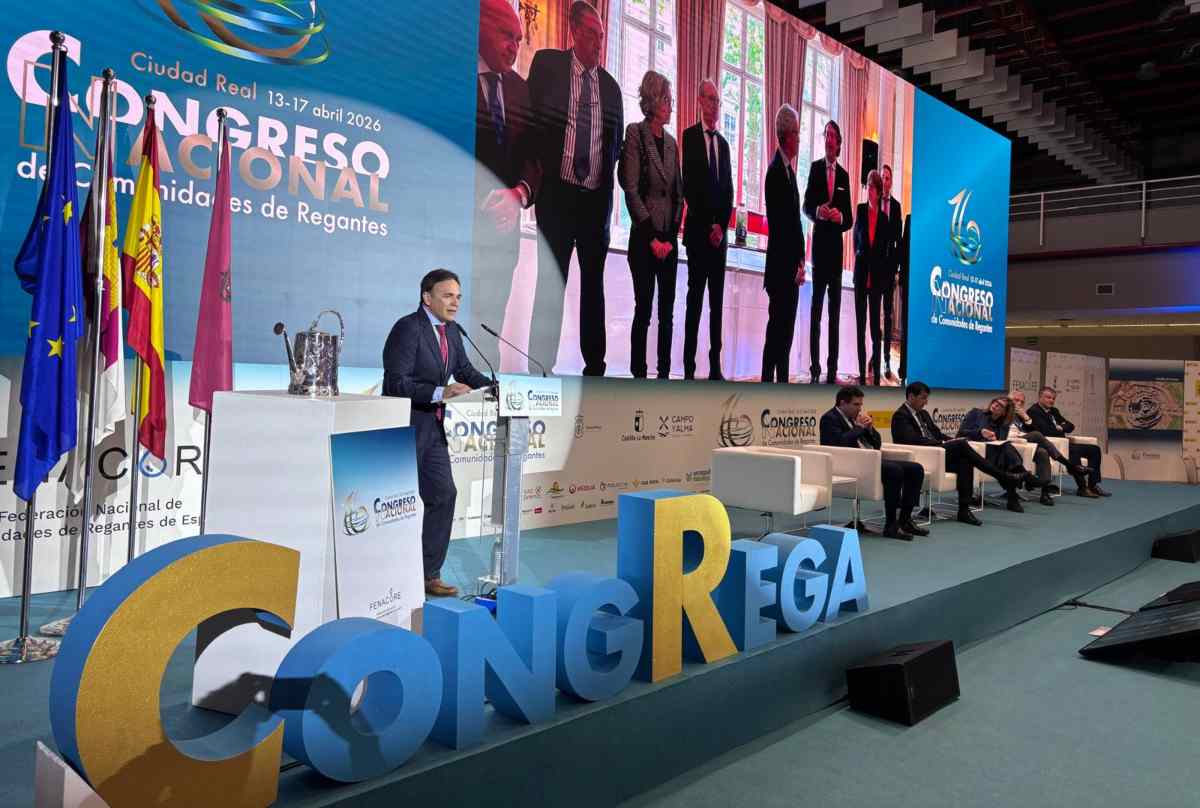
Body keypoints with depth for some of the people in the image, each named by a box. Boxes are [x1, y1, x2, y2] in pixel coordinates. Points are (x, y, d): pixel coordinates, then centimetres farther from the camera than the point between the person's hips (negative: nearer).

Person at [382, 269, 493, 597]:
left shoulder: (451, 330, 8)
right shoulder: (408, 328, -17)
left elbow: (464, 369, 18)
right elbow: (397, 382, -23)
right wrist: (441, 393, -33)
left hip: (432, 428, 9)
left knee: (443, 495, 9)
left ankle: (429, 574, 21)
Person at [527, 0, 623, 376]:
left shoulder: (610, 85, 13)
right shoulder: (547, 63, 3)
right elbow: (529, 119, 2)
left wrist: (606, 174, 5)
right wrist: (536, 173, -6)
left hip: (597, 197, 4)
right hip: (557, 193, -3)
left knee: (594, 284, 9)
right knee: (551, 282, -3)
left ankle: (594, 366, 17)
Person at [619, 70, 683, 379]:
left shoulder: (671, 141, 14)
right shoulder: (636, 134, -4)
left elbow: (678, 192, 14)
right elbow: (632, 192, -10)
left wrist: (672, 235, 2)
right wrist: (652, 238, -12)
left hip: (669, 240, 6)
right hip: (644, 239, -6)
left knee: (667, 313, 7)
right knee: (643, 310, -3)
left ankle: (664, 373, 14)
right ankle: (638, 374, 5)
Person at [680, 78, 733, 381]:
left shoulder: (724, 142, 18)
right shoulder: (690, 136, 1)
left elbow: (729, 189, 13)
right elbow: (689, 185, -8)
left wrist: (721, 225, -2)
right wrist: (708, 225, -11)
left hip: (720, 232, 5)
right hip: (698, 229, -5)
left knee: (717, 300, 5)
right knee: (695, 296, -7)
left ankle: (715, 367, 8)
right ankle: (689, 367, -5)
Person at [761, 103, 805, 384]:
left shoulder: (789, 170, 17)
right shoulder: (776, 171, -13)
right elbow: (778, 224, -18)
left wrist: (800, 261, 9)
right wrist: (794, 265, -17)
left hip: (791, 268, 9)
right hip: (780, 267, -9)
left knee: (786, 329, 13)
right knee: (777, 328, -6)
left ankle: (782, 382, 20)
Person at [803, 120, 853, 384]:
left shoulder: (844, 175, 11)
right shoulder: (815, 168, 5)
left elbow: (849, 218, 9)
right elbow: (806, 206, 1)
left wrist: (840, 216, -13)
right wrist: (818, 211, -20)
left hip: (836, 246, 3)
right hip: (819, 243, -3)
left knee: (835, 309, 4)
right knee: (816, 306, -4)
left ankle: (832, 368, 8)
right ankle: (815, 367, -1)